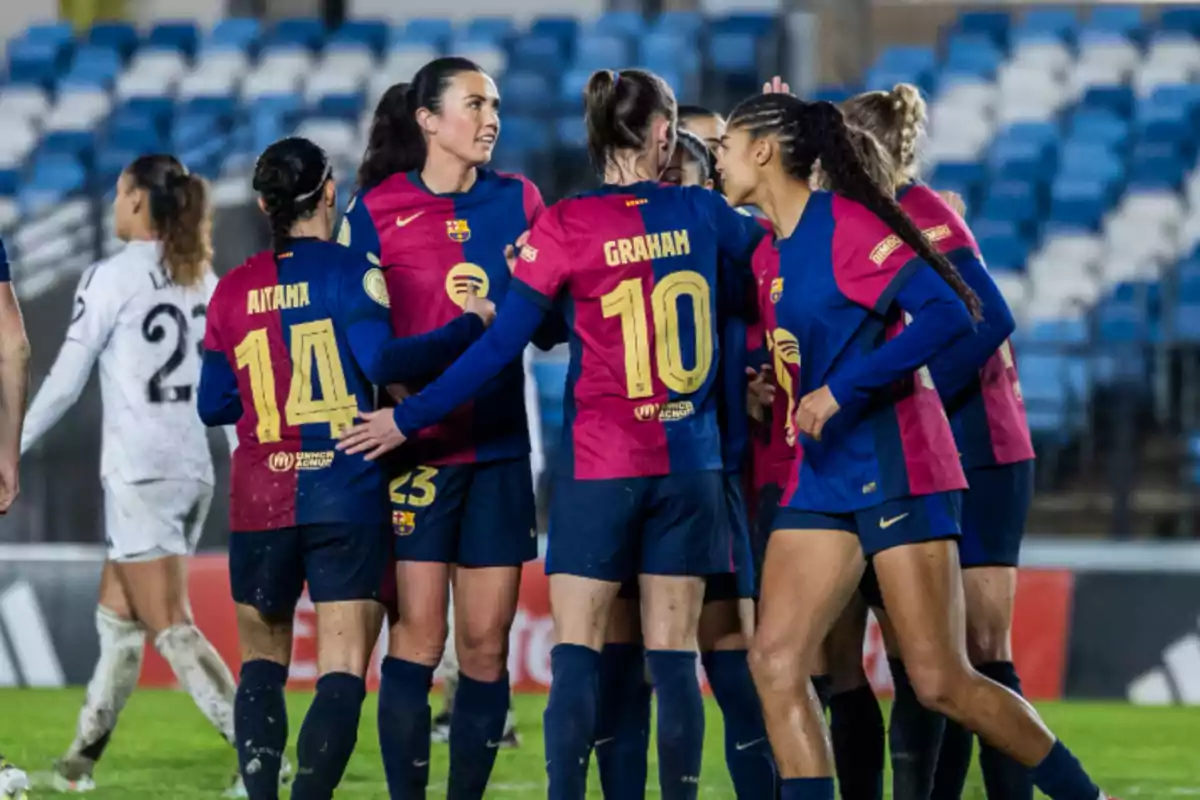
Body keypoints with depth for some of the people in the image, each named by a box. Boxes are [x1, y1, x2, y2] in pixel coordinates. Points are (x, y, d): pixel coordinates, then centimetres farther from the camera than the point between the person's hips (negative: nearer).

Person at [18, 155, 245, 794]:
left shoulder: (112, 278, -9)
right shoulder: (202, 280, 9)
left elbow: (65, 381, -7)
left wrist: (15, 447, 5)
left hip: (140, 473, -7)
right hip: (193, 470, 7)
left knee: (170, 627, -7)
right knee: (117, 615, 16)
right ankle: (82, 758, 22)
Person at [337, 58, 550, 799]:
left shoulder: (518, 201, 8)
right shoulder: (378, 210, 0)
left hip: (499, 447, 3)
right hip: (415, 448, -3)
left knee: (486, 645, 3)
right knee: (418, 637, -6)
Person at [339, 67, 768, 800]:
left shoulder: (568, 225, -8)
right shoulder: (700, 212, 1)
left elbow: (501, 346, -9)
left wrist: (408, 418, -2)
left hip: (600, 466, -3)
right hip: (690, 464, 3)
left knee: (578, 652, -1)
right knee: (673, 657, 4)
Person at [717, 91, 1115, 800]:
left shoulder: (845, 223, -12)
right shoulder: (781, 244, 13)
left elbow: (949, 314, -22)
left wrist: (841, 389, -22)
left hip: (895, 467, -8)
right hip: (824, 475, 8)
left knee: (941, 681, -7)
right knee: (775, 660, -5)